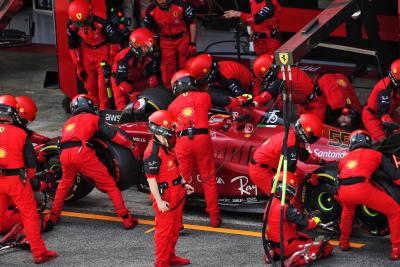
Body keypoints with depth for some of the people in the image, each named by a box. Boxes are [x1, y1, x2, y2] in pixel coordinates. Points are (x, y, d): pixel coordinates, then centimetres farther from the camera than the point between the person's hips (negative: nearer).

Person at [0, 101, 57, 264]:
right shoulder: (20, 134, -7)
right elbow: (31, 161, -4)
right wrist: (29, 177, 13)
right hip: (17, 180, -3)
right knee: (29, 215, 5)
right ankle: (39, 253, 8)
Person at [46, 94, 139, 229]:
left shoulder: (68, 122, 35)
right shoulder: (93, 118, 19)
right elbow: (112, 134, 9)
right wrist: (132, 146, 13)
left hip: (64, 154, 5)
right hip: (82, 152, -5)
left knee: (65, 183, 33)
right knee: (110, 185, 2)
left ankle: (53, 216, 35)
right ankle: (126, 219, -2)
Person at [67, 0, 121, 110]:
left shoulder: (100, 22, -33)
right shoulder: (71, 26, -17)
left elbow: (115, 40, -18)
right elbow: (73, 46, 0)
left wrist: (112, 59, -9)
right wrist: (79, 66, 5)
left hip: (103, 50, -4)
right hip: (87, 52, 4)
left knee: (103, 84, -11)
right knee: (90, 85, 8)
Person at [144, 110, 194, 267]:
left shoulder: (167, 146, 10)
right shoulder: (153, 152, -20)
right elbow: (151, 178, -21)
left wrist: (183, 184, 21)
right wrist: (159, 201, -23)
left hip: (176, 194, 10)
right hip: (165, 196, -10)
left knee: (175, 227, 19)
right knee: (164, 229, -1)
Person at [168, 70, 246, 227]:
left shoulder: (172, 106, 13)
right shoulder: (203, 97, 9)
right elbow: (227, 102, 16)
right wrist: (242, 100, 34)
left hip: (183, 143, 1)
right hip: (202, 139, -1)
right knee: (209, 179, 10)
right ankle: (214, 217, 14)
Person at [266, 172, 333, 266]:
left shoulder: (272, 202, 1)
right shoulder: (286, 208, -25)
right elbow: (304, 223, -21)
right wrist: (315, 221, 0)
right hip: (287, 245, -9)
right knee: (327, 247, -6)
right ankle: (296, 259, -17)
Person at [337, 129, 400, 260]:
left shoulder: (344, 159, 32)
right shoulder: (375, 154, 22)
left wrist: (342, 200, 53)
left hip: (343, 192, 5)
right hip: (362, 188, -5)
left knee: (347, 210, 41)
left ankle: (344, 242, 47)